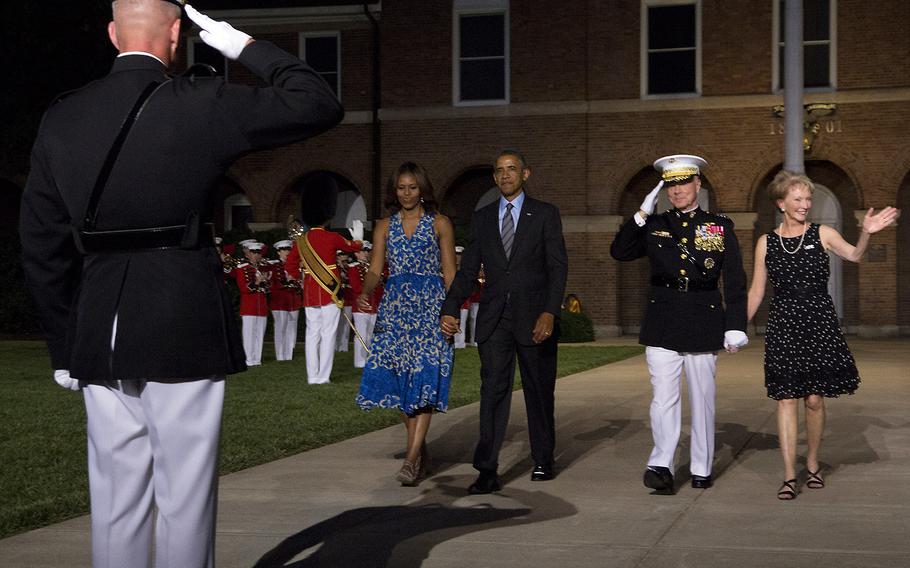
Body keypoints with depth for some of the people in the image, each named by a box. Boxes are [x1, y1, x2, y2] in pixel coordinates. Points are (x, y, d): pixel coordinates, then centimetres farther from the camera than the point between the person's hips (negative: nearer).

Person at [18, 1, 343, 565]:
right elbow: (320, 106, -3)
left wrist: (66, 347, 14)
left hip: (99, 342, 5)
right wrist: (246, 47, 4)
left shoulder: (61, 120, 6)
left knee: (116, 501, 11)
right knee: (185, 500, 3)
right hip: (185, 332, -4)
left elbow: (43, 246, 8)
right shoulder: (202, 105, -8)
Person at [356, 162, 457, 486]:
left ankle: (411, 459, -16)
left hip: (431, 303, -3)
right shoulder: (384, 226, 13)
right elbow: (375, 269, 6)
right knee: (397, 377, -2)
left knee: (425, 377, -13)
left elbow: (449, 271, 5)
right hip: (395, 305, 3)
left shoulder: (440, 224, 6)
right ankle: (420, 449, 16)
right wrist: (365, 292, -15)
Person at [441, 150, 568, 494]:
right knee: (493, 390, -8)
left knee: (539, 391, 9)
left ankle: (544, 461, 26)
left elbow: (558, 268, -4)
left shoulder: (545, 215, 3)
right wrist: (450, 310, -3)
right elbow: (468, 270, 10)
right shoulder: (482, 218, 12)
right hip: (494, 319, 2)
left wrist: (549, 313, -17)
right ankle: (487, 472, -11)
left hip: (534, 319, -1)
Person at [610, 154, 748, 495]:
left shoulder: (720, 227, 6)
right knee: (663, 396, -10)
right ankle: (661, 466, -15)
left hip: (704, 322, 0)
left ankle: (702, 469, 17)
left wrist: (735, 326, -4)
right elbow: (619, 252, 2)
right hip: (662, 321, 0)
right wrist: (641, 215, -6)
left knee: (702, 397, 7)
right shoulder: (654, 226, 10)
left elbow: (735, 281, 3)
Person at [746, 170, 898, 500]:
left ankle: (812, 464, 23)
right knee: (786, 399, -3)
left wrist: (866, 233, -33)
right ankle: (790, 476, -1)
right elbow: (756, 291, 11)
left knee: (814, 399, 3)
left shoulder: (822, 234, 2)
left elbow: (853, 255, -14)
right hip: (783, 327, 1)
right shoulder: (766, 243, 6)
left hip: (819, 325, 0)